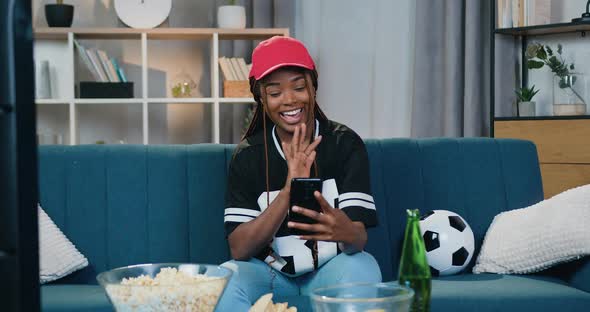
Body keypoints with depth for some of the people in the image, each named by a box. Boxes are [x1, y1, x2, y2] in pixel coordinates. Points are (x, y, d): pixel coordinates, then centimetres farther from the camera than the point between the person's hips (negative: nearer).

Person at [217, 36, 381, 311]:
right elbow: (239, 249, -15)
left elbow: (360, 235, -19)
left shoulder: (345, 143, -8)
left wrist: (344, 230, -46)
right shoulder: (248, 154, -6)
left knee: (362, 268, -33)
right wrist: (289, 190, -29)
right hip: (271, 273, 0)